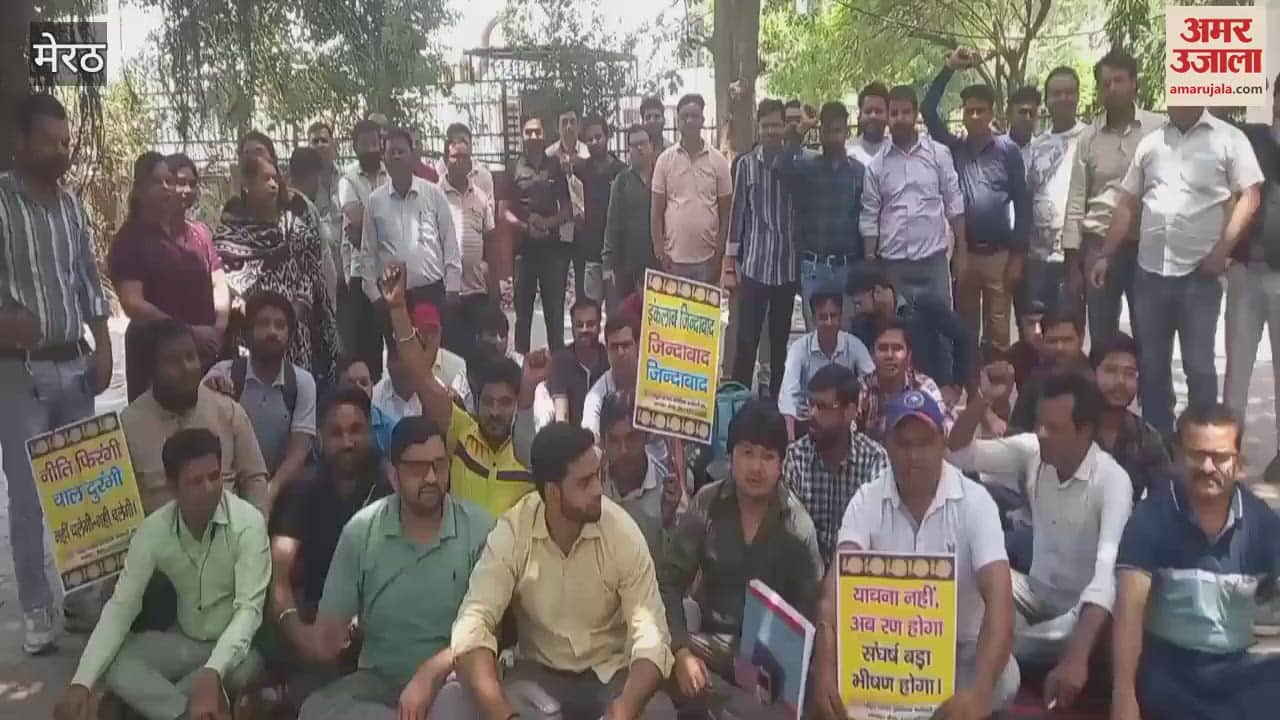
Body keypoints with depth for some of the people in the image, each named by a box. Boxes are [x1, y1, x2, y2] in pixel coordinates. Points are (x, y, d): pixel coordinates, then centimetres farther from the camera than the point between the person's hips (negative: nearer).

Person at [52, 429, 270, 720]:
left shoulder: (247, 521, -23)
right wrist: (81, 683, -23)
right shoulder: (152, 531, -11)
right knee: (113, 666, -19)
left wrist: (213, 672, -43)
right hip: (185, 641, 4)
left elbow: (249, 608, -27)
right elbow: (120, 607, -11)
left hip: (237, 643, -4)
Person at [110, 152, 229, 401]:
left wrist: (218, 329, -5)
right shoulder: (129, 239, -3)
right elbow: (132, 303, -12)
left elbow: (219, 284, 11)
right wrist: (187, 332, -15)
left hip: (208, 351, 4)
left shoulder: (198, 232, 11)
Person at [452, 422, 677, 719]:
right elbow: (473, 623, -23)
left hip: (612, 670, 0)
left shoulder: (623, 531, -16)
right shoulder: (511, 532, -16)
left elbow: (651, 635, -21)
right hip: (540, 671, 0)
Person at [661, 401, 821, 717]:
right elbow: (669, 582, -4)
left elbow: (810, 609, -3)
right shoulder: (705, 506, -4)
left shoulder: (798, 527, -8)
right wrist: (682, 651, -19)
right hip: (716, 641, 2)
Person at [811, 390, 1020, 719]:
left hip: (961, 647, 0)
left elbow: (999, 597, -26)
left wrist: (979, 689, -44)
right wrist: (825, 668, -42)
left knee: (1003, 678, -31)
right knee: (836, 672, -30)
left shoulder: (975, 502, -14)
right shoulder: (866, 501, -9)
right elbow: (838, 585, -23)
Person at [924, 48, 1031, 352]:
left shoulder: (1008, 149, 0)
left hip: (998, 253, -2)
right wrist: (949, 69, -8)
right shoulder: (954, 148, 8)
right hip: (963, 252, 2)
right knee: (964, 329, 9)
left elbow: (1022, 202, 0)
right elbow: (928, 111, -2)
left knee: (997, 331, 2)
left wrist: (1017, 254, -4)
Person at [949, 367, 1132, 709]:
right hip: (1037, 589, 5)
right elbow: (958, 454, -11)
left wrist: (1076, 657, -50)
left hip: (1085, 604, -5)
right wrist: (983, 399, -29)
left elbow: (1109, 573, -37)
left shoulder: (1113, 480, -25)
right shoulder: (1031, 451, -9)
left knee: (1000, 643, -30)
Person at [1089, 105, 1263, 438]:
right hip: (1149, 271, 4)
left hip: (1199, 273, -4)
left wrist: (1222, 250, -13)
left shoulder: (1229, 139, 0)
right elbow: (1127, 204, 14)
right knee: (1150, 364, 9)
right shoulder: (1150, 143, 12)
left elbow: (1249, 196, -5)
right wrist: (1104, 255, 9)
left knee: (1198, 364, 2)